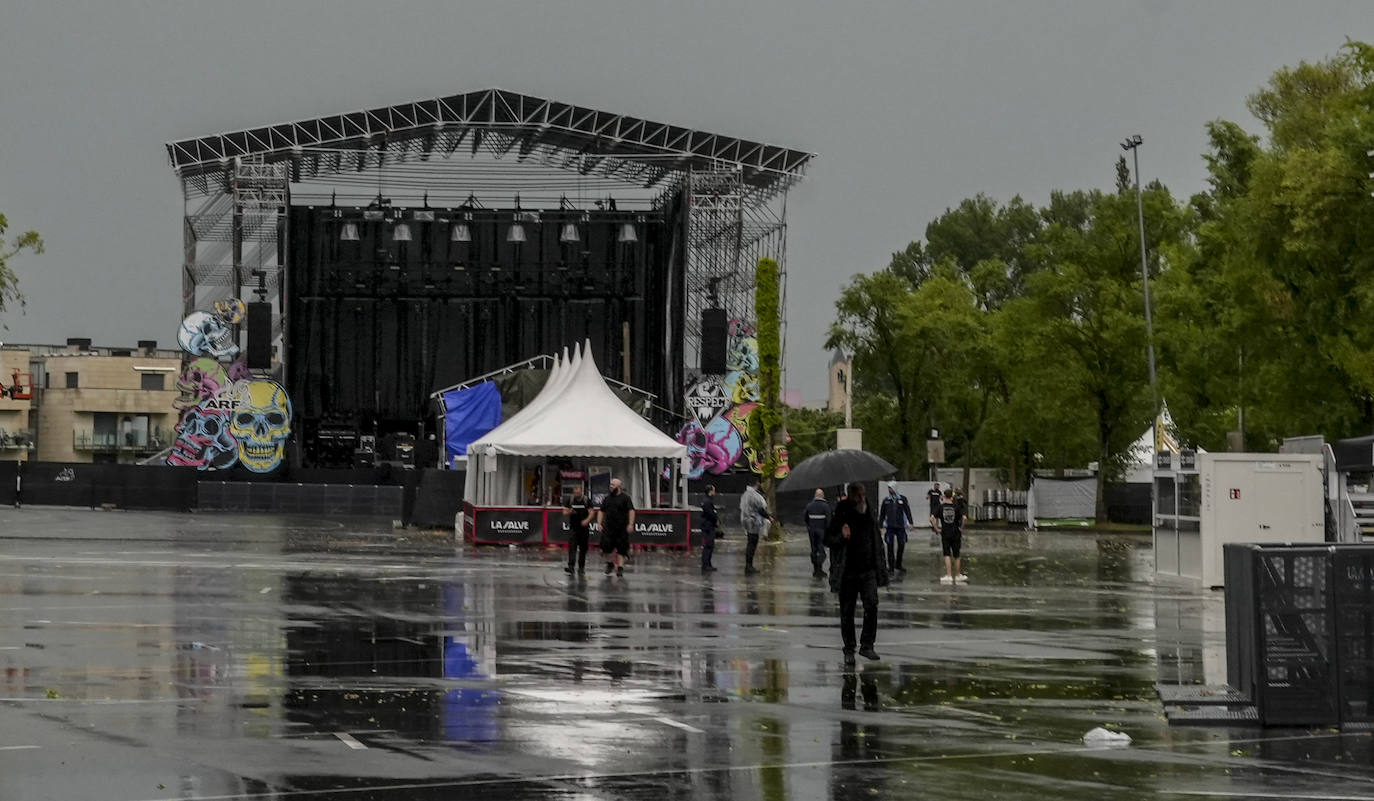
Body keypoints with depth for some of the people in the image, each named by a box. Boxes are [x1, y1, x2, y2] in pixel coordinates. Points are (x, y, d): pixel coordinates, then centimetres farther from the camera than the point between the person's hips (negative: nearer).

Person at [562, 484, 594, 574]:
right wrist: (569, 512, -16)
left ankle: (581, 567, 20)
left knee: (583, 548, 7)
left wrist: (587, 520, -23)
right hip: (573, 527, 0)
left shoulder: (586, 500, -1)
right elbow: (564, 511, 7)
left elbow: (592, 513, -5)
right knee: (572, 547, -13)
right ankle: (570, 567, -20)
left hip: (584, 528, 0)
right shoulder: (570, 500, 5)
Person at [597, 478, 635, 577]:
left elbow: (631, 511, -6)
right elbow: (601, 511, 16)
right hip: (608, 527, 3)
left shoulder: (625, 498, -1)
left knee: (621, 548, -1)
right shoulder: (607, 498, 11)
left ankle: (620, 567, 5)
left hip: (622, 528, -3)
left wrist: (630, 524, -15)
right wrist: (599, 523, 6)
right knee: (606, 546, -6)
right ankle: (610, 563, 16)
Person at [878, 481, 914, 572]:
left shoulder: (902, 499, 3)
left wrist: (910, 523, -2)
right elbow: (882, 514, 9)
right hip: (890, 526, 0)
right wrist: (880, 526, 7)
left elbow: (907, 511, 4)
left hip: (900, 526, 0)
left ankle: (898, 565, 21)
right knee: (890, 547, -4)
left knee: (901, 545, 5)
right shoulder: (886, 500, 4)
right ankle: (891, 566, 2)